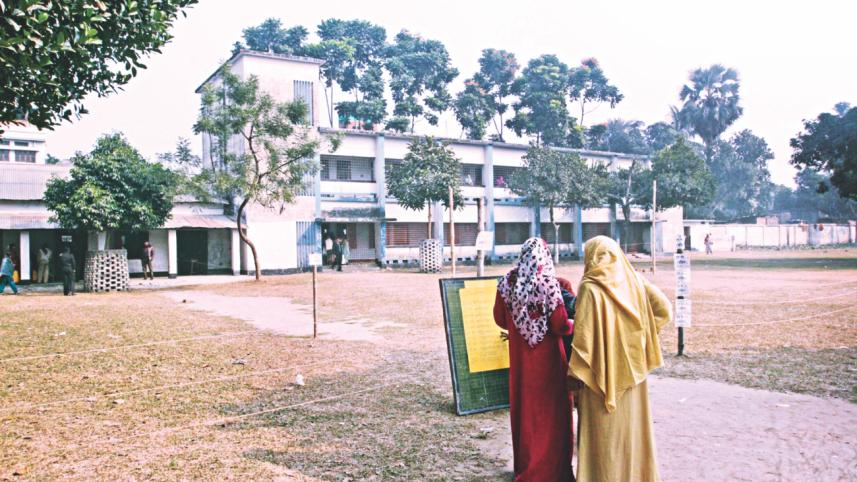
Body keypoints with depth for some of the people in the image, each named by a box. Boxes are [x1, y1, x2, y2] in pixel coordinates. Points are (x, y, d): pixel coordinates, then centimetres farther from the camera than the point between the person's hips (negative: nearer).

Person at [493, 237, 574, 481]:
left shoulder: (507, 282, -5)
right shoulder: (549, 284, -17)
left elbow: (500, 319, 4)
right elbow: (561, 326, -17)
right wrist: (573, 323, 4)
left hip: (519, 357, 5)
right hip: (547, 357, -4)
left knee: (523, 407, 18)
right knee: (550, 410, 8)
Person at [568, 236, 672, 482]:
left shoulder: (590, 287, -16)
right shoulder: (634, 281, -1)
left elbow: (583, 334, -18)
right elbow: (663, 309, 0)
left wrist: (574, 374, -11)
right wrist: (638, 334, 7)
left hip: (602, 372, -5)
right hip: (631, 369, 5)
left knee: (604, 431, 6)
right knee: (632, 423, 18)